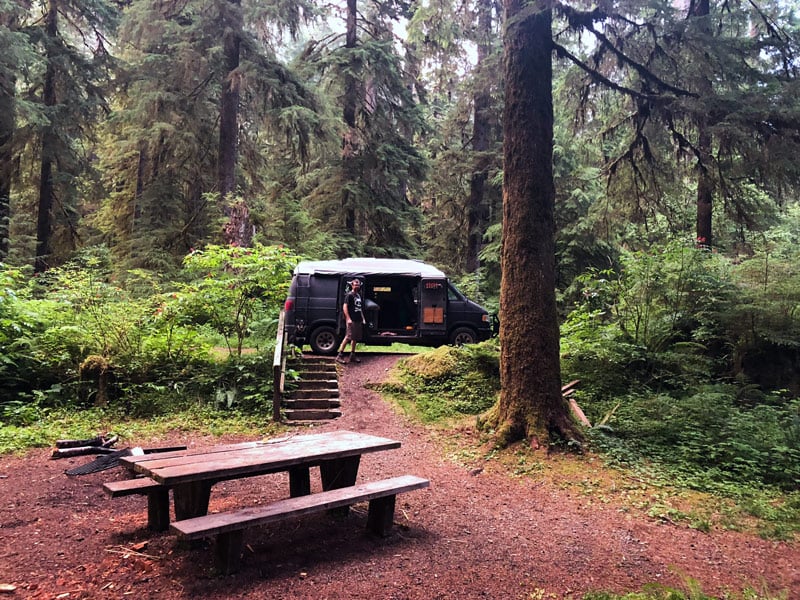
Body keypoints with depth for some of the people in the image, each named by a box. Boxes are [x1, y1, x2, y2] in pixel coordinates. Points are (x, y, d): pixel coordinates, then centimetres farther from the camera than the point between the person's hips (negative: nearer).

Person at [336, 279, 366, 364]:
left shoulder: (359, 295, 17)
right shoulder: (349, 295, -7)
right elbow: (345, 307, -14)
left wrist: (363, 318, 19)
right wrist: (348, 318, -21)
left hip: (358, 320, 8)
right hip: (351, 320, -8)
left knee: (355, 338, 11)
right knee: (348, 337, -11)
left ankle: (352, 356, 19)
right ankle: (340, 356, -9)